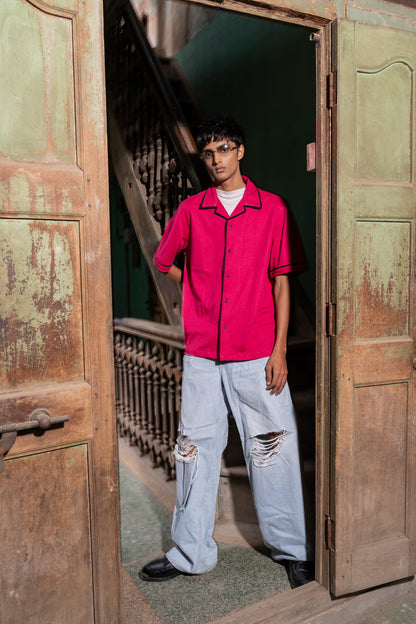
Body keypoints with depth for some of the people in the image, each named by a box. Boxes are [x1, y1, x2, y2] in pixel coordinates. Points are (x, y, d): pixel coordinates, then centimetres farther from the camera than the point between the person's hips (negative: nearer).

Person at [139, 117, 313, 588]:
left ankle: (291, 551, 23)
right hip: (201, 354, 2)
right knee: (195, 449, 9)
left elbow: (281, 281, 0)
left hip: (256, 355, -2)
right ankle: (190, 554, 25)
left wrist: (279, 349, -5)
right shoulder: (191, 210, 8)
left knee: (272, 448, 4)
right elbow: (164, 262, 21)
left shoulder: (272, 209, 3)